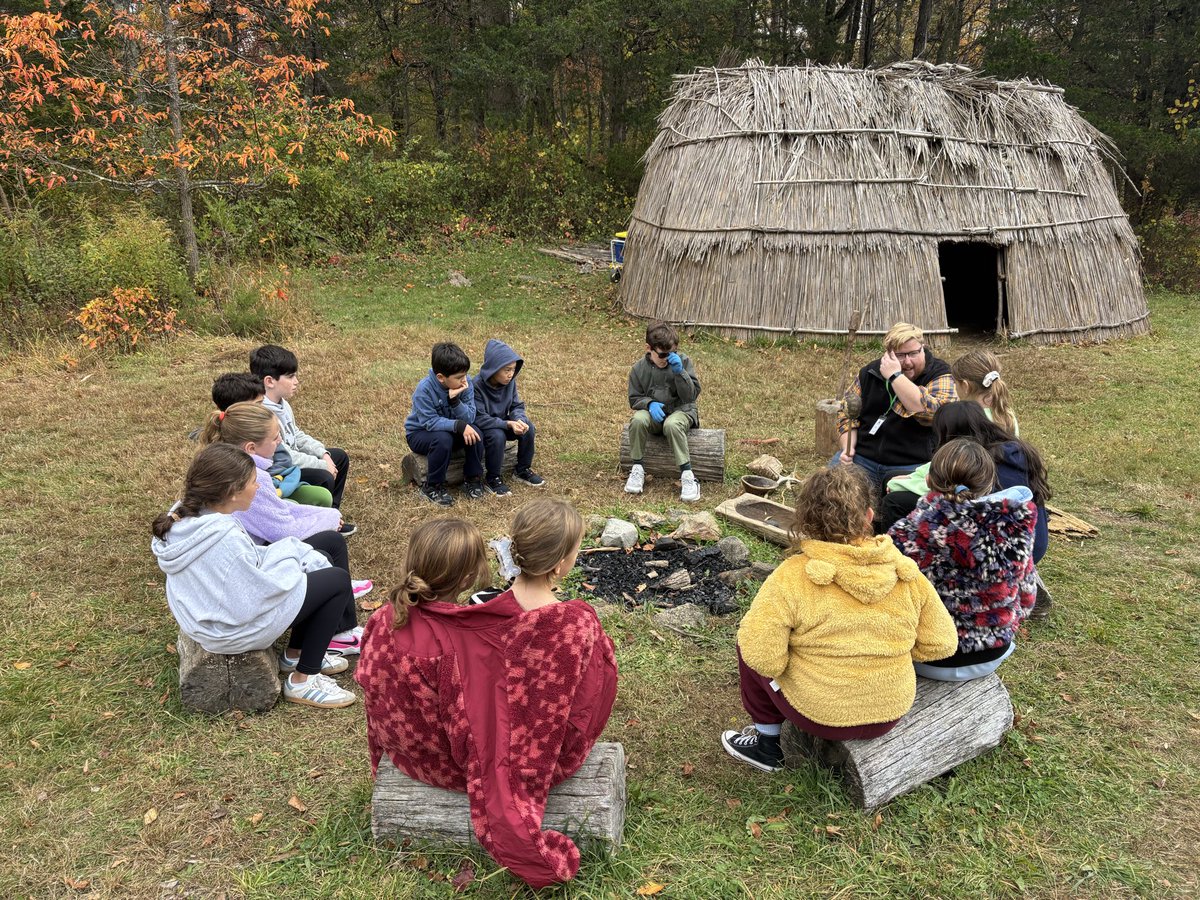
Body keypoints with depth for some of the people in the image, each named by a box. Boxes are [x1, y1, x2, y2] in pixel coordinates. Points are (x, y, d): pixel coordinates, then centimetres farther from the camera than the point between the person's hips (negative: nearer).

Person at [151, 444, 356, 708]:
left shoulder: (186, 515, -5)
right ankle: (302, 681, 6)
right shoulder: (224, 538, -34)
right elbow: (250, 603, -28)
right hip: (233, 630, -9)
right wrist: (289, 560, -13)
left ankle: (296, 654, 27)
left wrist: (298, 553, -2)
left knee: (316, 560, 16)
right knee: (337, 580, -3)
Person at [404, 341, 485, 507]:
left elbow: (469, 418, -18)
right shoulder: (424, 389, -28)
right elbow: (430, 422, -29)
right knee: (443, 439, -36)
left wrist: (455, 400, -35)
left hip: (450, 430, 4)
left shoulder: (465, 384, -16)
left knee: (475, 432, -25)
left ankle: (472, 479, -5)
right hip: (419, 433, -4)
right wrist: (459, 425, -40)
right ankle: (432, 486, -16)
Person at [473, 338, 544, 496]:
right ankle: (494, 478, -15)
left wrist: (519, 420, -26)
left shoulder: (510, 382, -8)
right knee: (497, 436, -36)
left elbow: (517, 406, -1)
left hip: (503, 422, 6)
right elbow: (479, 419, -30)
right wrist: (508, 424, -36)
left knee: (528, 428, -18)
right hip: (482, 428, -6)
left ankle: (523, 470, 2)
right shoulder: (477, 386, -27)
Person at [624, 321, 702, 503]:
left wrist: (679, 372, -24)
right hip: (654, 413, 2)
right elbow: (634, 399, 3)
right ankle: (637, 468, -17)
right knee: (638, 419, -32)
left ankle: (687, 475, -30)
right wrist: (650, 404, -18)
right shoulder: (639, 369, -4)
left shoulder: (683, 361, -8)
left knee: (672, 425, -37)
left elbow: (691, 395, -10)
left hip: (680, 410, -2)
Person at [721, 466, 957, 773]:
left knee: (747, 640, 16)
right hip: (892, 713, 5)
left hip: (820, 717, -5)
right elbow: (942, 644, -3)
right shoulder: (906, 573, -10)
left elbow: (762, 658, -25)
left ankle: (767, 741, 25)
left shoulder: (791, 577, -22)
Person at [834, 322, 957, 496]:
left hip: (913, 464, -4)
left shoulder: (940, 376, -2)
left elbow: (932, 412, -22)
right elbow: (847, 413, 14)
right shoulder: (869, 373, 10)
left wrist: (895, 376, -19)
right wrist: (848, 448, -4)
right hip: (863, 457, 4)